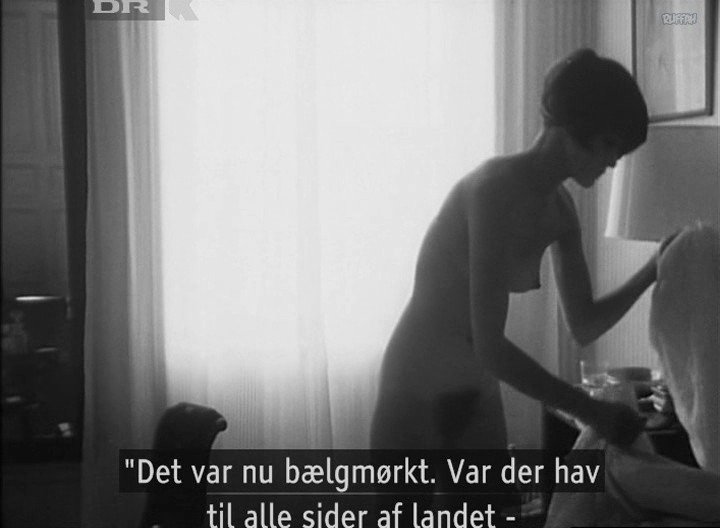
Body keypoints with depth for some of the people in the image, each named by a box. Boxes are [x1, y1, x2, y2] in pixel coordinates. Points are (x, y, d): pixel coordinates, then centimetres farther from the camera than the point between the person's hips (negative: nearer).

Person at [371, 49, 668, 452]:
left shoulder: (559, 208, 2)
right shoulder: (497, 190, -25)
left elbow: (584, 326, 8)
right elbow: (489, 346, -29)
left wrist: (652, 273, -6)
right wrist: (592, 411, -23)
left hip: (477, 396, 8)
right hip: (417, 396, -8)